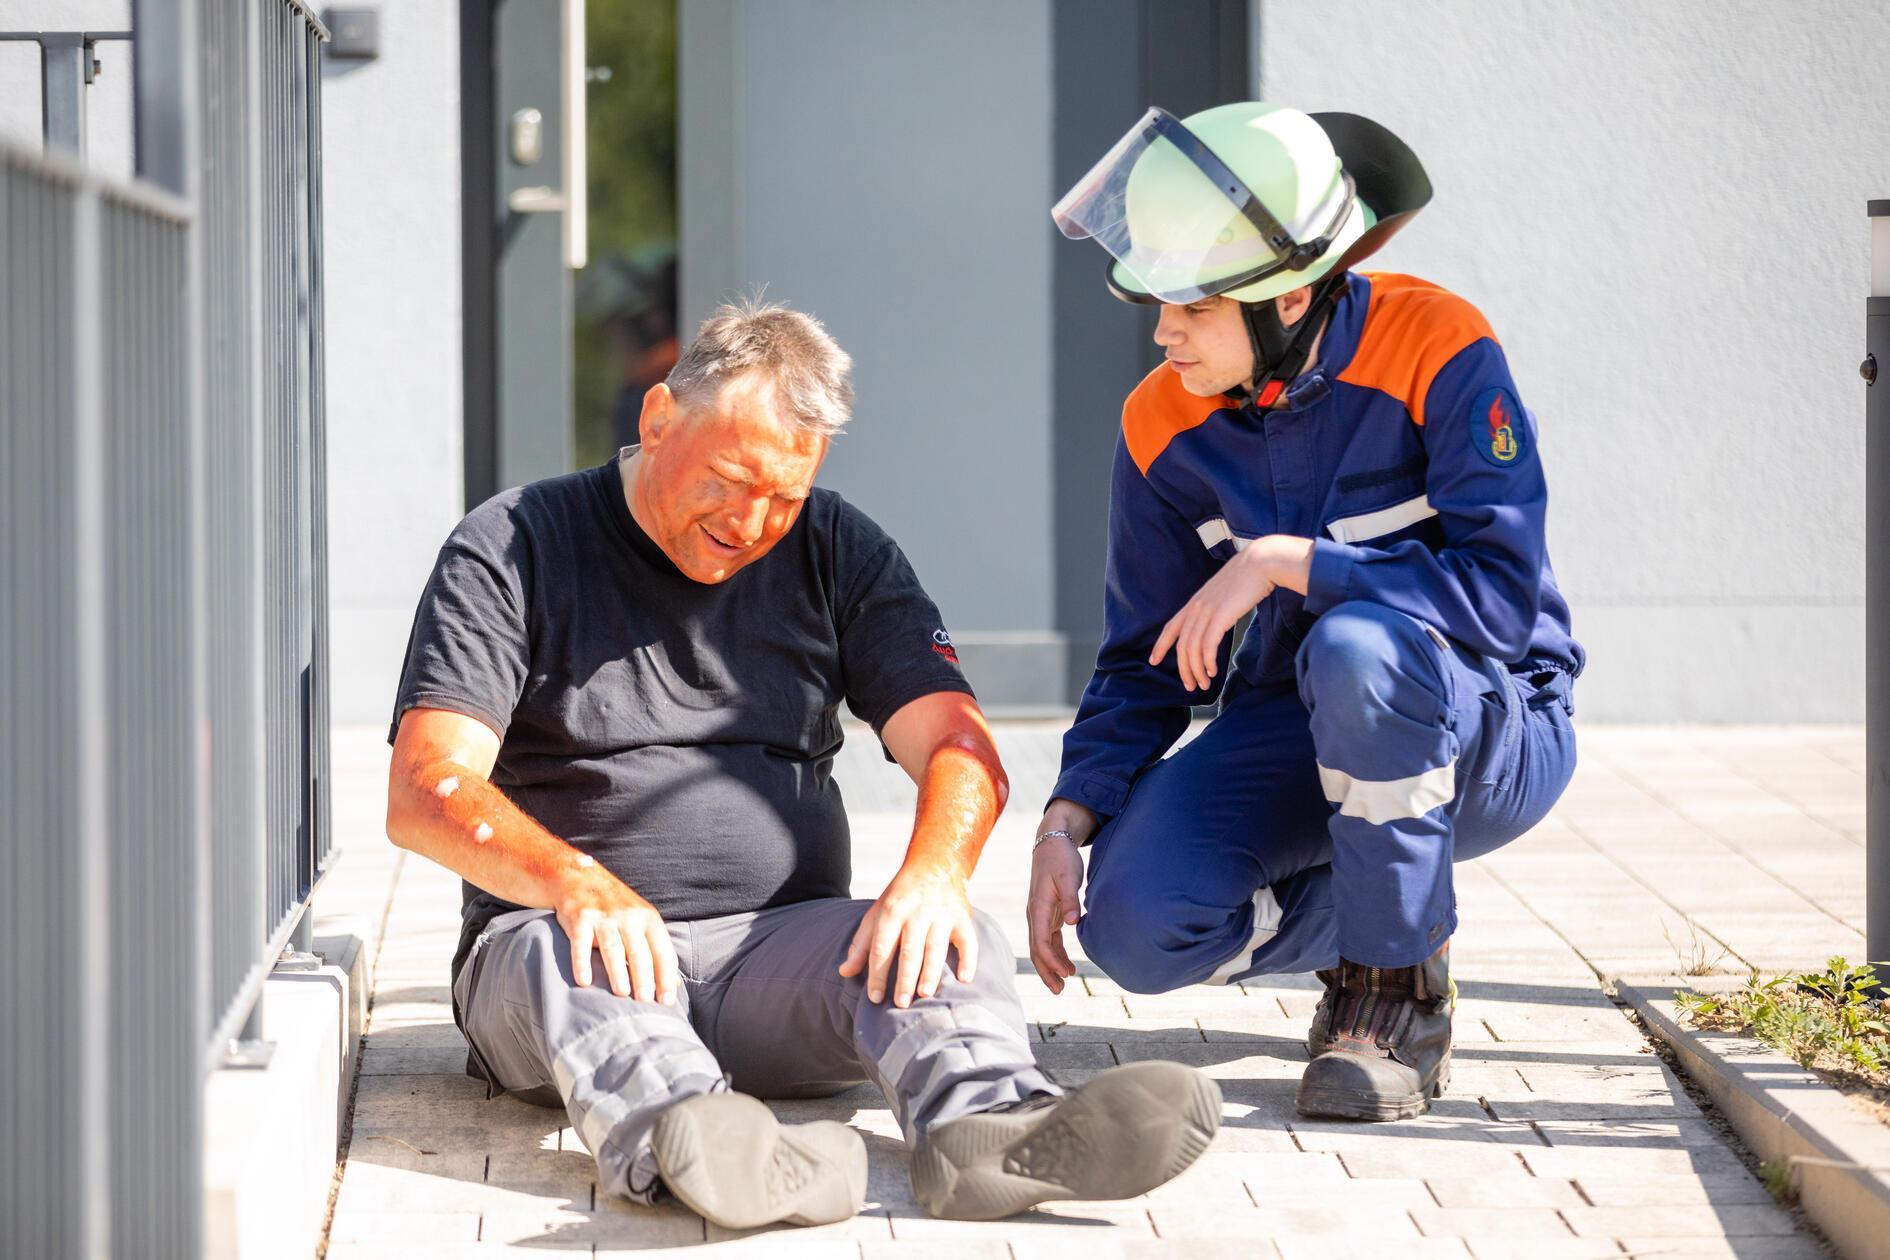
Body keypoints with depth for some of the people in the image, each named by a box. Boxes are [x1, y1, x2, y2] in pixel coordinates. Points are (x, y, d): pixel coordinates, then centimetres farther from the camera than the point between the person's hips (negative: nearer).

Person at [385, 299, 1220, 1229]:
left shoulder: (839, 553, 14)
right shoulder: (513, 549, 2)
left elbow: (959, 748, 4)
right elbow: (424, 795, -10)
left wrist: (931, 874, -21)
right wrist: (579, 883, -31)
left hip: (781, 951, 3)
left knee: (944, 937, -26)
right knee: (566, 957, -37)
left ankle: (978, 1126, -59)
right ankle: (672, 1130, -67)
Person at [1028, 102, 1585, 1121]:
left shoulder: (1437, 353, -19)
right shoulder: (1164, 426, -4)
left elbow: (1502, 594, -28)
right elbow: (1147, 660, 3)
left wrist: (1285, 562, -30)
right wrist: (1066, 824, -11)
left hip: (1489, 737, -5)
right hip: (1296, 730, 5)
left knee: (1356, 647, -39)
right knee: (1133, 922, -22)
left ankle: (1400, 990, -18)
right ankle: (1358, 921, 11)